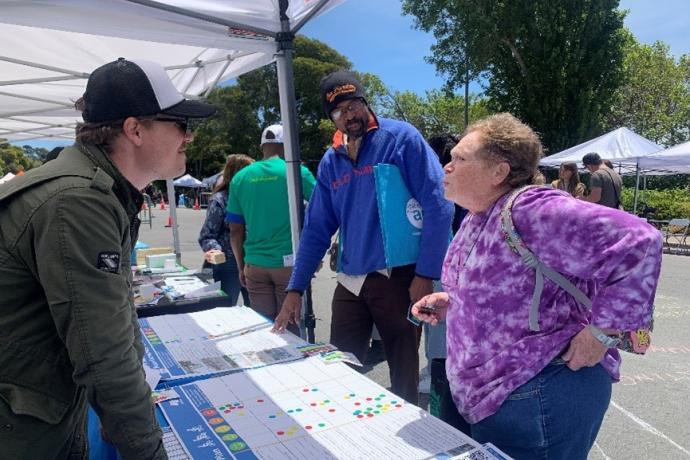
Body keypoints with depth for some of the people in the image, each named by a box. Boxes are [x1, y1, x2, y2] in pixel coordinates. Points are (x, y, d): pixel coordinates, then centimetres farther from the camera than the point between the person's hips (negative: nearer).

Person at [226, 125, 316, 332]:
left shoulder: (240, 178, 5)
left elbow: (235, 231, 7)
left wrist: (241, 267, 15)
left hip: (255, 265, 3)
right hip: (288, 262, -3)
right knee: (290, 327, 7)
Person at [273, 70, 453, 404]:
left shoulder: (401, 138, -6)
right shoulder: (330, 162, 10)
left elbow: (438, 205, -11)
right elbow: (316, 229, 11)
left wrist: (425, 275, -15)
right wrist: (295, 289, 6)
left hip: (397, 277, -4)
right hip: (349, 282, 5)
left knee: (404, 376, 11)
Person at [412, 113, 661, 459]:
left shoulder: (531, 211, -24)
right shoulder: (477, 217, 6)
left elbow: (637, 242, -28)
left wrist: (601, 333, -22)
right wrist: (452, 301, 3)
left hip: (539, 399, -9)